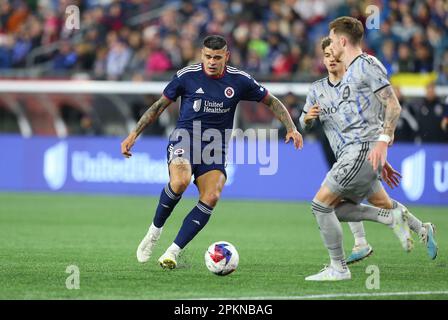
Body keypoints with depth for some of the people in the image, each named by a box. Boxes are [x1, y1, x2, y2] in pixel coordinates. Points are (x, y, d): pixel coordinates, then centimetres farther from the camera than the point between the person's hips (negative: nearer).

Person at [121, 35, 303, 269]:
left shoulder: (239, 81, 1)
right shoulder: (186, 76, -2)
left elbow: (272, 102, 14)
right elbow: (159, 106, 9)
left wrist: (291, 128, 1)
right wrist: (134, 134, 5)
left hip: (214, 150, 2)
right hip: (184, 139, -2)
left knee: (211, 197, -23)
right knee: (181, 181, -34)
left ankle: (173, 252, -18)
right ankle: (155, 231, -11)